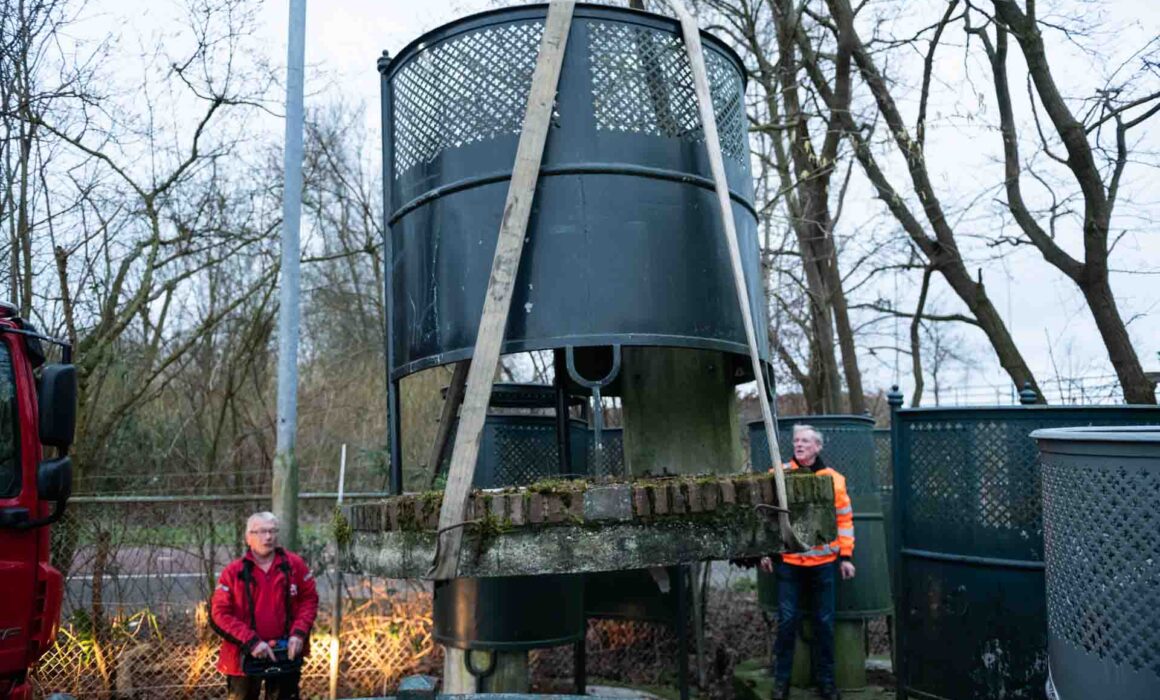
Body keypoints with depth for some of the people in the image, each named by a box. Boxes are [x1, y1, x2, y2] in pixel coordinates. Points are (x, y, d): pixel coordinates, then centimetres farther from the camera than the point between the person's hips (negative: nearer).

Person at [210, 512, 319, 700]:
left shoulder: (295, 565, -3)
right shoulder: (234, 572, -9)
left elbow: (309, 599, 4)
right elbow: (219, 614, -10)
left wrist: (299, 633, -12)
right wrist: (251, 641, -20)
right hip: (245, 656, -1)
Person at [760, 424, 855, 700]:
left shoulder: (834, 479, 0)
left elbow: (844, 519, 5)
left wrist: (845, 556, 2)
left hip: (824, 562, 1)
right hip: (788, 561, 0)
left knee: (824, 622, 9)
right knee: (787, 620, 2)